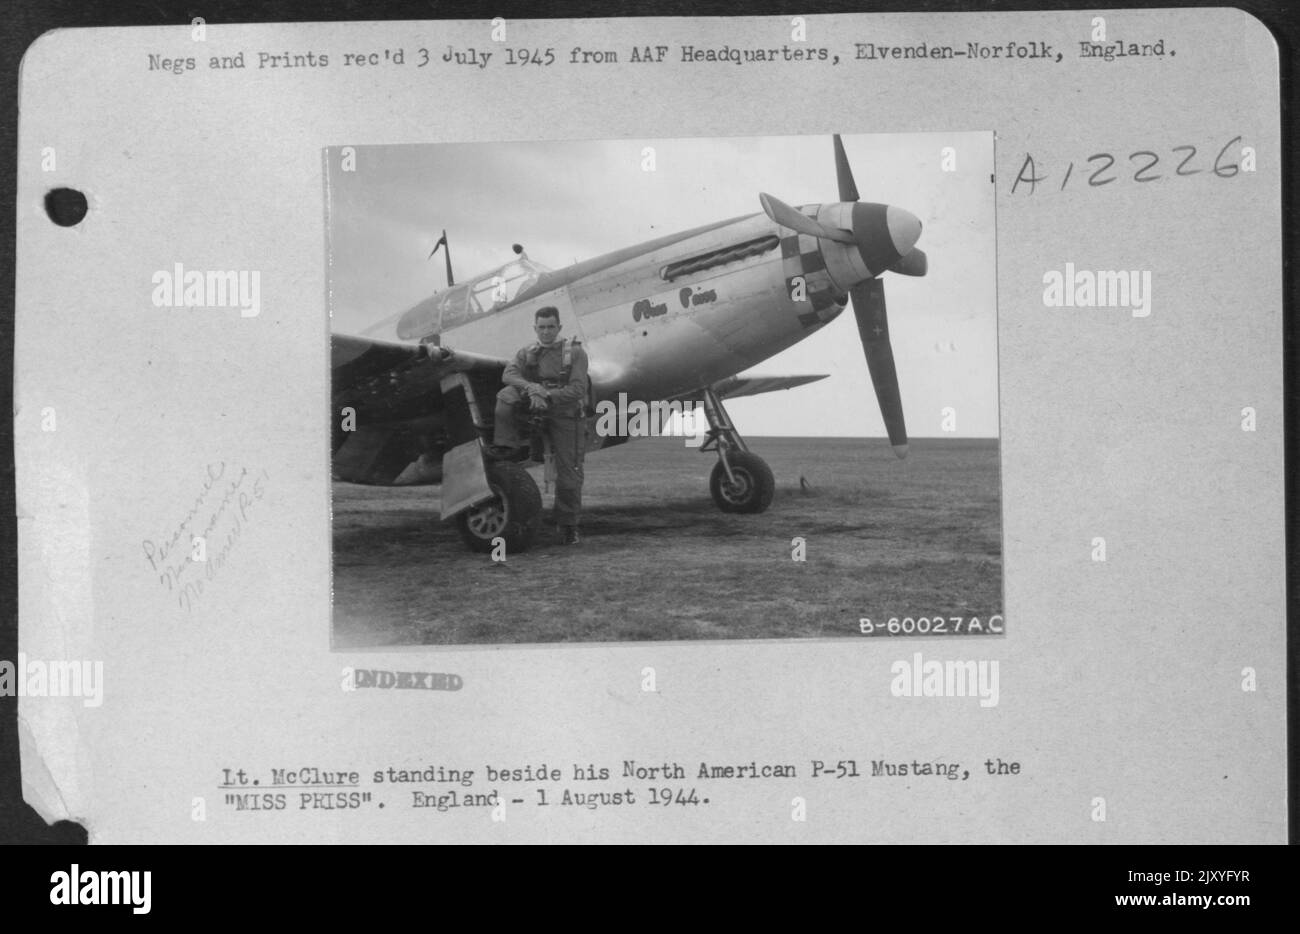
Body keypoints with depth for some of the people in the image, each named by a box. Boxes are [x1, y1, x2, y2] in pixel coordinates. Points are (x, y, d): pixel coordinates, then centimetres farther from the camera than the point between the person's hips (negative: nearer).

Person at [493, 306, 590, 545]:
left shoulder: (575, 352, -5)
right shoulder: (527, 353, 5)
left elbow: (578, 389, -15)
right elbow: (509, 375, -13)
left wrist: (548, 396, -27)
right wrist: (532, 388, -32)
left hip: (566, 416, -2)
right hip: (537, 414, 3)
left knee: (568, 474, -3)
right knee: (507, 396, -22)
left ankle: (568, 526, 12)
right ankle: (505, 446, -20)